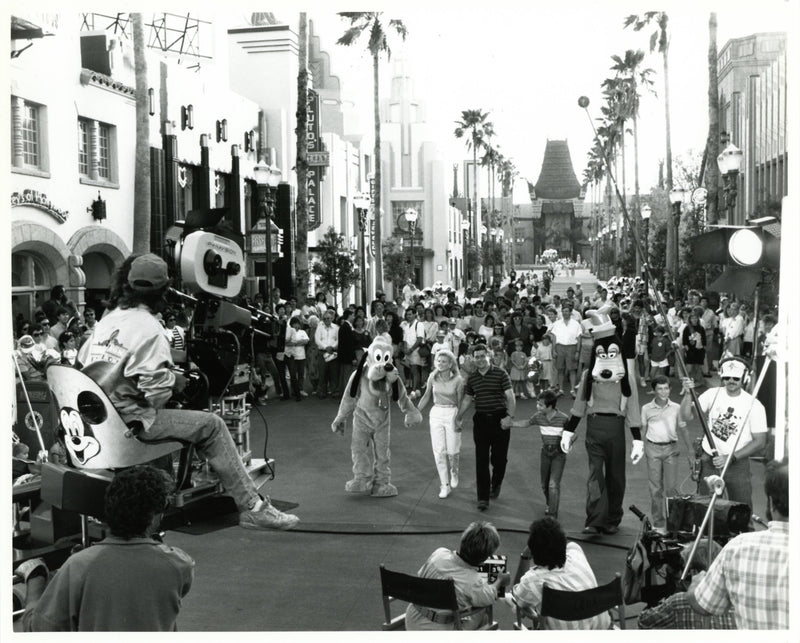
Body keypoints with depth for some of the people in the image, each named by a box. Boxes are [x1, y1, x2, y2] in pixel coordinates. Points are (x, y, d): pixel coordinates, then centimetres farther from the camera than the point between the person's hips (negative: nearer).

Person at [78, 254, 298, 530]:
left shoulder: (107, 318, 11)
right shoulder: (148, 328, -15)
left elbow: (82, 360, 14)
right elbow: (155, 389, -22)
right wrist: (176, 380, 0)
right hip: (130, 421, -9)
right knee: (211, 425, -6)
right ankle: (253, 508, -4)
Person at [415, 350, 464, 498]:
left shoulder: (457, 380, -9)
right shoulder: (433, 377, -1)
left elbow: (460, 402, -3)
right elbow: (426, 396, 11)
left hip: (452, 414, -2)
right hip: (436, 414, 3)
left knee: (452, 450, 1)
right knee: (439, 452, 0)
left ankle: (454, 473, 34)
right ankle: (444, 485, 9)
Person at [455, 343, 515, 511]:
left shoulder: (500, 374, -5)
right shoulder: (472, 379, 8)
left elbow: (510, 397, -8)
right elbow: (467, 400, 19)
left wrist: (510, 416, -19)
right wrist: (458, 418, 14)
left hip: (499, 419, -2)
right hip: (481, 420, 3)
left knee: (499, 458, 6)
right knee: (481, 460, -2)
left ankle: (496, 485, 36)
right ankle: (483, 498, 0)